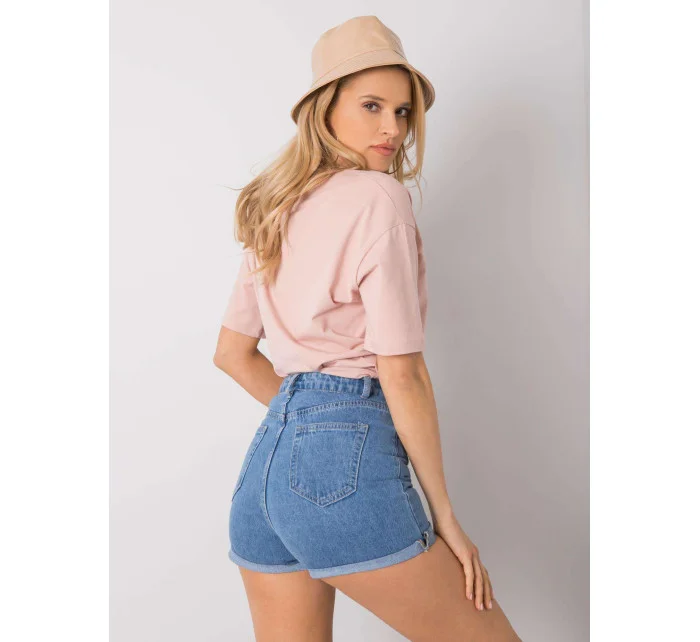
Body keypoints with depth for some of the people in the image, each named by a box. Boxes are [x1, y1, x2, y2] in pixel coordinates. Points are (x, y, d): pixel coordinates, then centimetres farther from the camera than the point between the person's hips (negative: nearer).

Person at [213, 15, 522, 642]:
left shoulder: (276, 212, 15)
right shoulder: (379, 199, -8)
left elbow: (233, 353, 20)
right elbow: (401, 376, -11)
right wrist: (445, 517, -4)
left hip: (263, 462, 9)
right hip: (344, 464, -8)